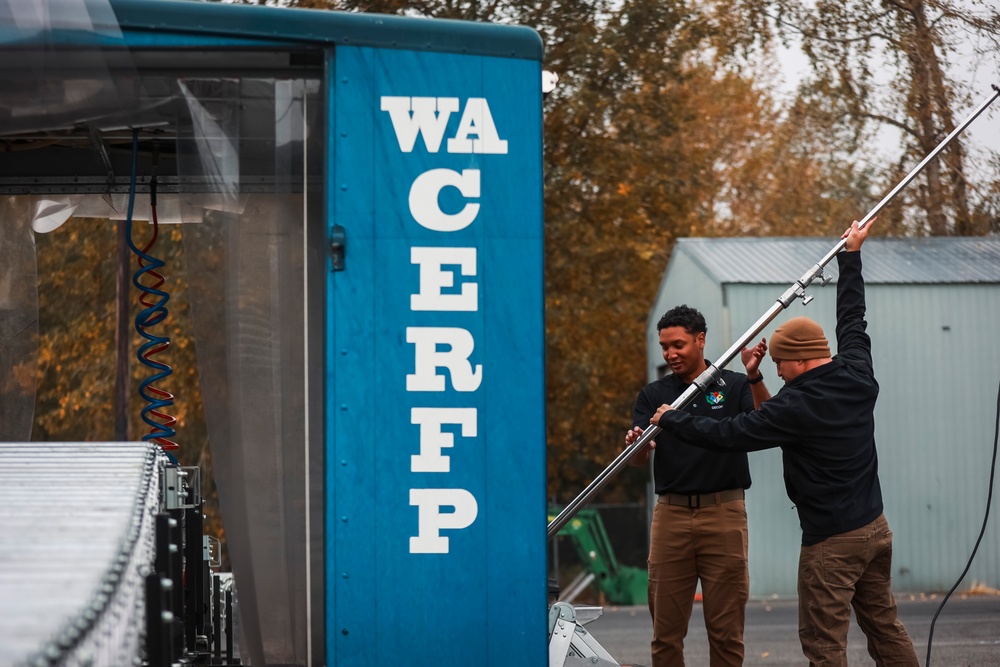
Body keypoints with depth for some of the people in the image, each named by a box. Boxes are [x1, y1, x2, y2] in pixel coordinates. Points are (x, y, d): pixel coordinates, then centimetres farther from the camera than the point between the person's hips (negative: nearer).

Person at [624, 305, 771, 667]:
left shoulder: (734, 386, 4)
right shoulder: (653, 395, 10)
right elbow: (639, 460, 0)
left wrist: (755, 378, -26)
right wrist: (635, 444, -24)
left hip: (723, 514, -2)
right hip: (671, 515, 2)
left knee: (726, 629, 0)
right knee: (666, 629, 3)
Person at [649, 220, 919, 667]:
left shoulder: (796, 406, -18)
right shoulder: (857, 377, 3)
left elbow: (728, 435, -15)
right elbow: (852, 320, 20)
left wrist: (670, 421, -1)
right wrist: (851, 256, 32)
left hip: (831, 541, -8)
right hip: (875, 527, 8)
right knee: (884, 625, 15)